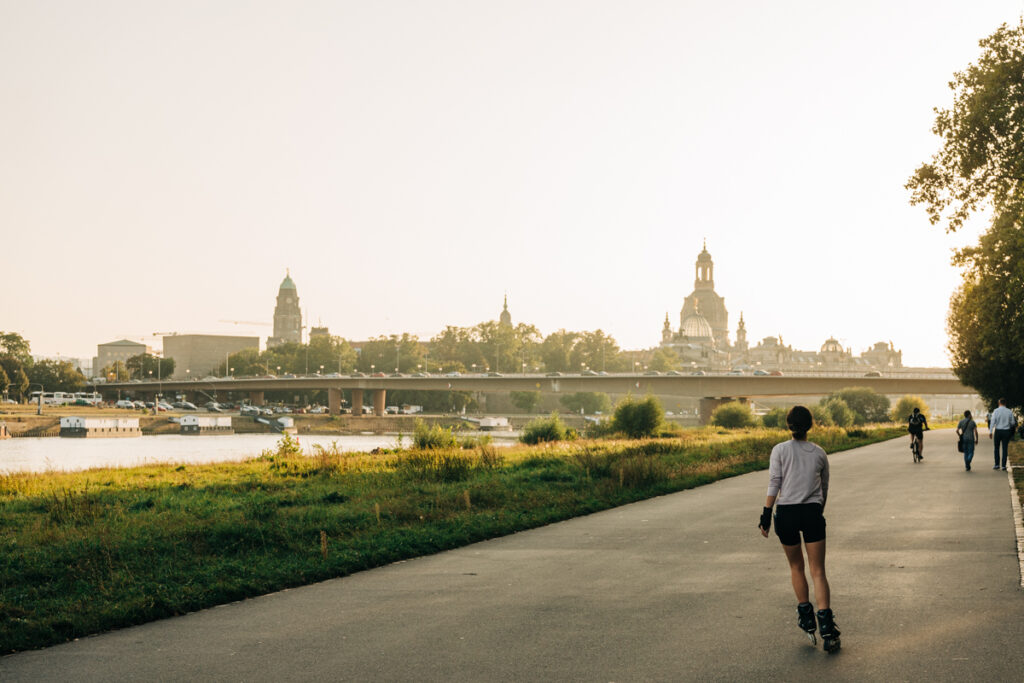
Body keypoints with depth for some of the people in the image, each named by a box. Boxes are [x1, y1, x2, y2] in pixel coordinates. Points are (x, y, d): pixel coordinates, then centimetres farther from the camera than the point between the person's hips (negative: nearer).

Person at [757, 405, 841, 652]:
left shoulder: (780, 450, -1)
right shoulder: (819, 453, 7)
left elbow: (774, 485, -7)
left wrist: (766, 516, -4)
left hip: (786, 513, -1)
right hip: (812, 513, 1)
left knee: (796, 568, 18)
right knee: (818, 572, 1)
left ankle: (806, 619, 22)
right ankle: (826, 626, -12)